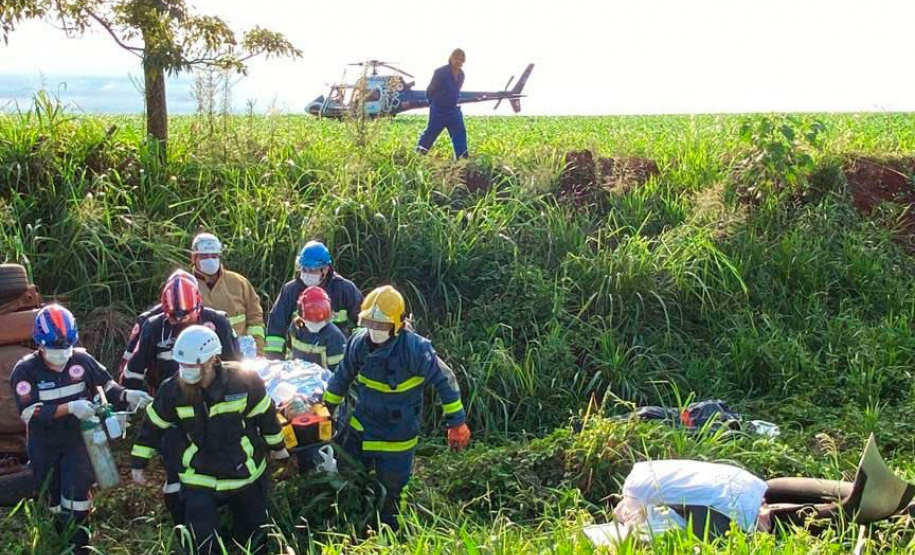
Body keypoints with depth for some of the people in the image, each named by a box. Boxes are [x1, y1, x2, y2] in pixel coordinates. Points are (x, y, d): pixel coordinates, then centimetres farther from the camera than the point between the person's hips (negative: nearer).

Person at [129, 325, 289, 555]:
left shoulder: (244, 379, -18)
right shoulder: (172, 390, -14)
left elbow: (265, 415, -3)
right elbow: (152, 427, 2)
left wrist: (277, 446, 9)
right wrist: (138, 463, 9)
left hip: (247, 473, 0)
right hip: (199, 480, 0)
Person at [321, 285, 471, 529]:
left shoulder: (415, 348, -26)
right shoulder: (359, 341, -10)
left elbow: (445, 380, -17)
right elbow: (342, 377, 7)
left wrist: (456, 423, -16)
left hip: (397, 434, -5)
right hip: (361, 427, 5)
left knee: (390, 490, 8)